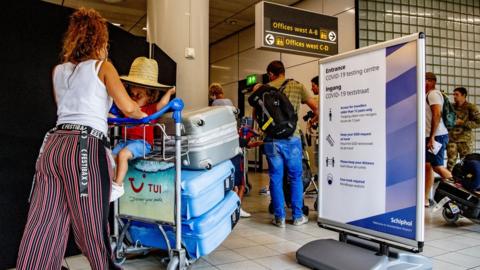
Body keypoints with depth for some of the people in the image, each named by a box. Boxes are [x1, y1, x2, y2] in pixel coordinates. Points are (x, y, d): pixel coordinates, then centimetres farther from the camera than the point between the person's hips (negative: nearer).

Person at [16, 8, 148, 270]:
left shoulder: (58, 71, 22)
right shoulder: (102, 66, 6)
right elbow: (128, 108, -3)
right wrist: (145, 116, 18)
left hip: (54, 145, 6)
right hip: (86, 147, -6)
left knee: (41, 227, 3)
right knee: (92, 226, 4)